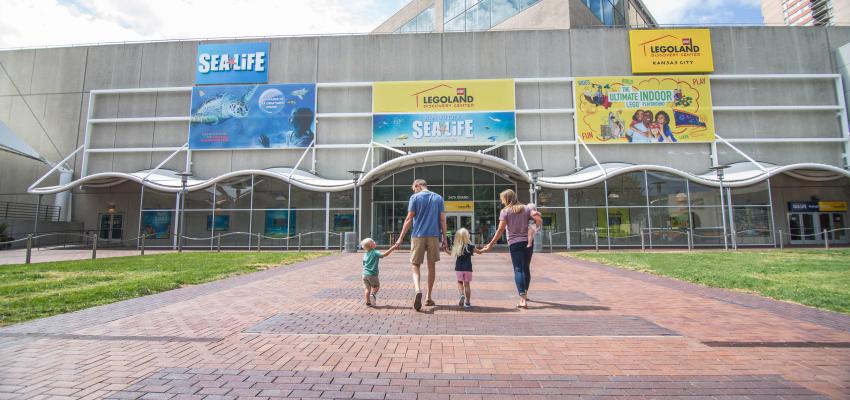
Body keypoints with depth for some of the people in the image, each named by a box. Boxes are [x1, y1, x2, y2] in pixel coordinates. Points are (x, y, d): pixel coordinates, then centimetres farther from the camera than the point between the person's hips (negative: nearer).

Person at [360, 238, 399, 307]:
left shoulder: (365, 255, 9)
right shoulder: (375, 253, -11)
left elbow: (364, 265, 15)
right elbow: (384, 254, -23)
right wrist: (393, 248, -21)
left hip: (365, 274, 5)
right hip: (372, 275, -5)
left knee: (367, 288, 12)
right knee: (376, 286, 17)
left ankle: (368, 302, 13)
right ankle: (373, 294, -6)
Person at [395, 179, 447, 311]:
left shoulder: (415, 198, 1)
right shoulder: (438, 198, 9)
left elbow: (409, 219, -4)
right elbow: (443, 220, 5)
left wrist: (401, 237, 0)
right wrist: (444, 238, 9)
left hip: (418, 236, -2)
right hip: (434, 236, 3)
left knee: (415, 265, 5)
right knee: (431, 266, 12)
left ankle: (418, 290, -21)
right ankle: (428, 298, 18)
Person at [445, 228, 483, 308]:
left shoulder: (455, 247, -3)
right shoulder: (470, 246, -6)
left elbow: (451, 253, 16)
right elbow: (479, 252, 7)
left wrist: (445, 249, 32)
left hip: (459, 268, 1)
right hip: (468, 268, -1)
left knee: (460, 282, 16)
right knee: (466, 284, 6)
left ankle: (461, 294, -10)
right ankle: (467, 302, 11)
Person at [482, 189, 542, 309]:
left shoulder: (505, 211, -4)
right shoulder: (526, 209, 7)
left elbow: (501, 230, -11)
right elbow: (539, 221, -2)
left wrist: (491, 244, -9)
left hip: (514, 243, -4)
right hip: (528, 242, 4)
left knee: (518, 269, -6)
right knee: (526, 268, 18)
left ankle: (523, 299, -18)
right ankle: (525, 294, 35)